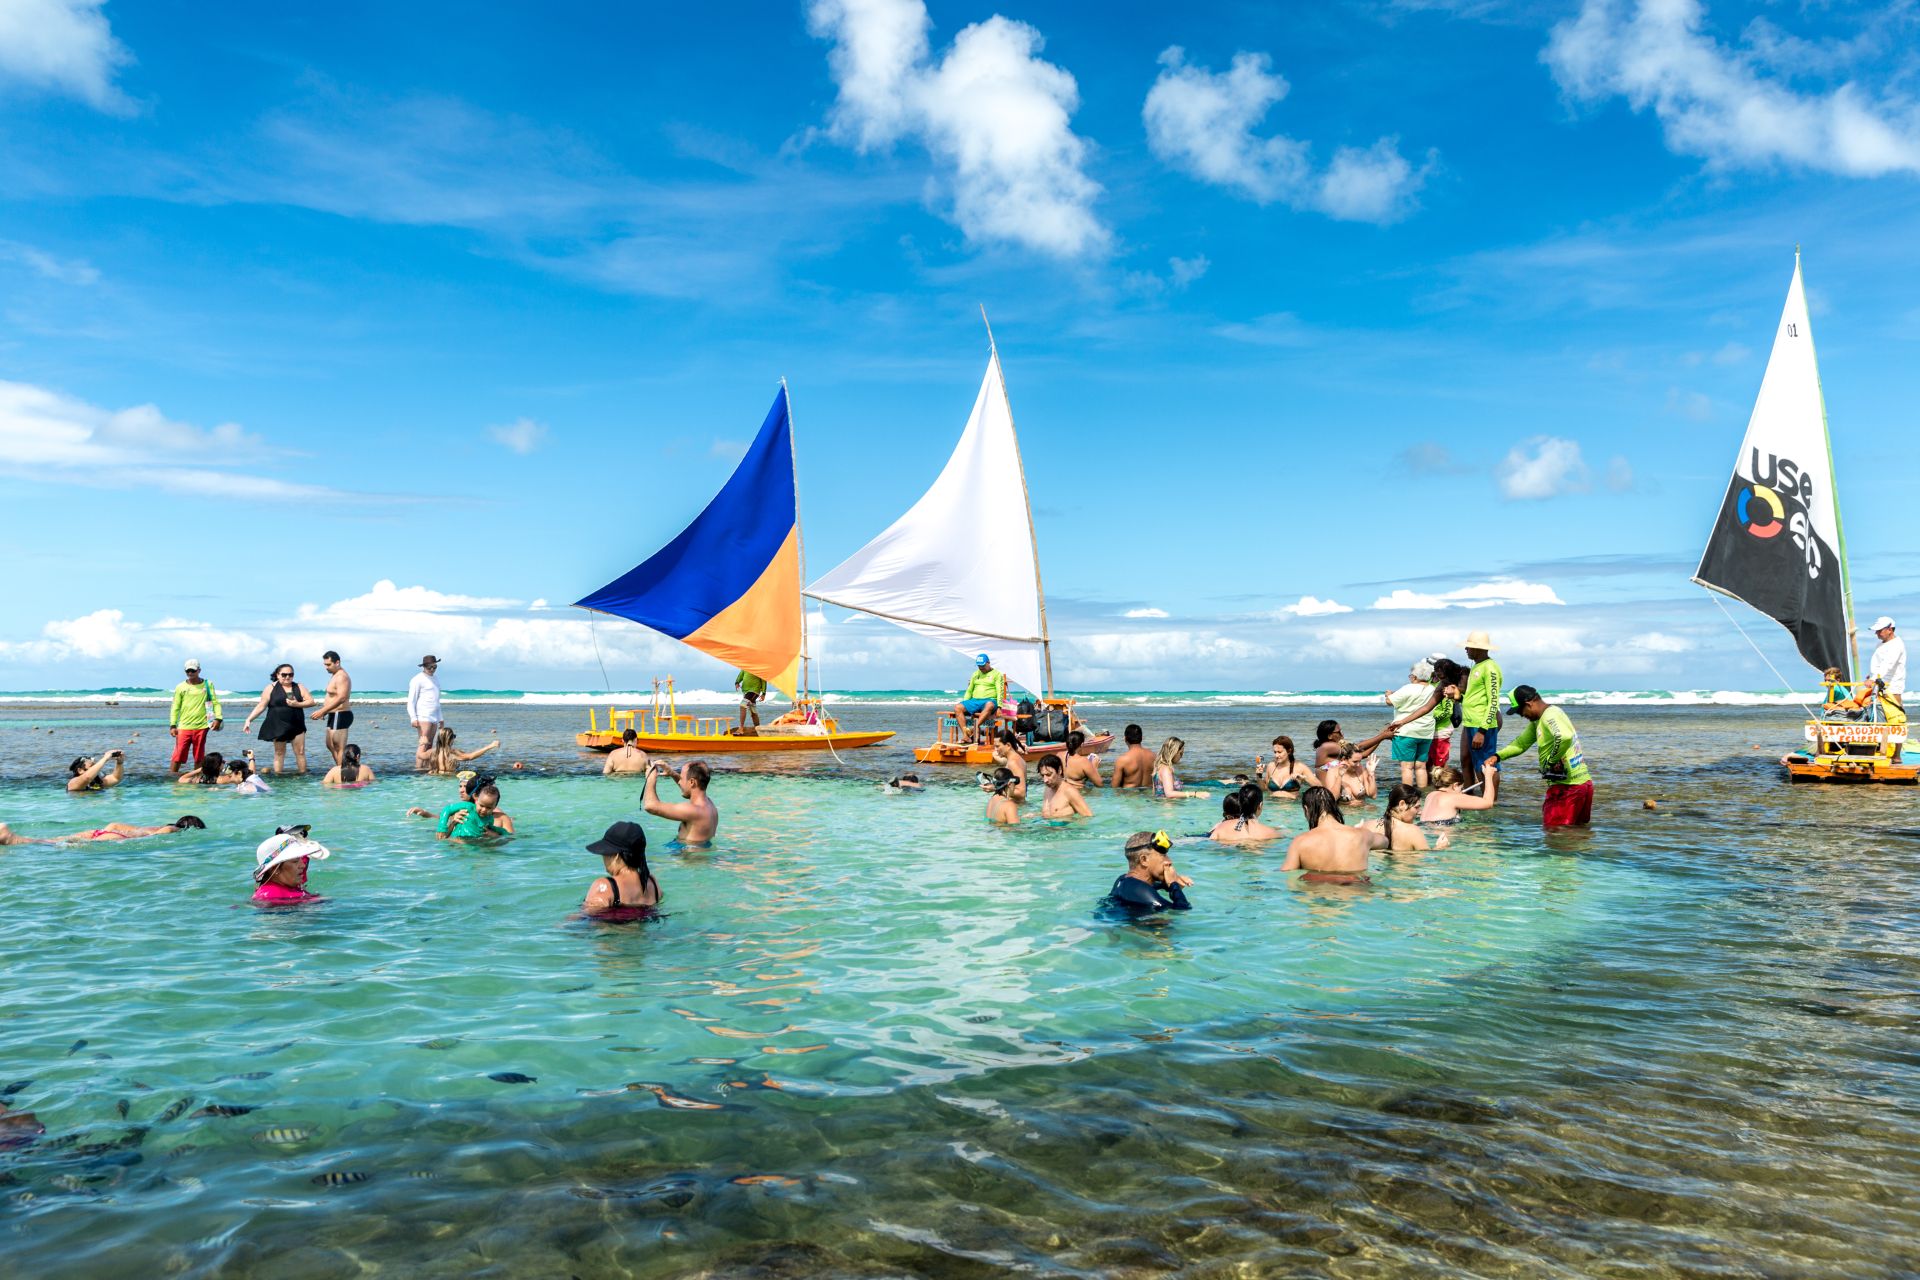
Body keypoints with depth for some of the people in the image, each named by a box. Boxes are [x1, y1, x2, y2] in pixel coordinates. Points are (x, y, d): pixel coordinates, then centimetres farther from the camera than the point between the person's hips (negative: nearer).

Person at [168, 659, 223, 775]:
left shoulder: (207, 685, 7)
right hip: (184, 726, 0)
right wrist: (172, 725, -3)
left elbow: (215, 702, 3)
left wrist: (218, 718, -11)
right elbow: (175, 708, 6)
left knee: (199, 757, 6)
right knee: (178, 756, -5)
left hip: (201, 726, 0)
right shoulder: (180, 687, 6)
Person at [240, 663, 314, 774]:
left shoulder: (299, 688, 8)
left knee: (300, 752, -1)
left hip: (297, 726, 2)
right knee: (279, 753, 5)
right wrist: (249, 719, -7)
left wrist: (297, 704, -14)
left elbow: (311, 701, 2)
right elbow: (261, 706, 1)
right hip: (278, 726, -2)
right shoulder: (271, 688, 2)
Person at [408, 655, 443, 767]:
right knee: (424, 744, -15)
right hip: (423, 717, -8)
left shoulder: (435, 679, 21)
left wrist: (440, 719, 24)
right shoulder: (418, 680, -4)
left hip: (434, 718, 8)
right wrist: (413, 718, -18)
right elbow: (411, 701, -8)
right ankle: (418, 768, -19)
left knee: (429, 746, 3)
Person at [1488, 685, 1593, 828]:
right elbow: (1521, 743, 21)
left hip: (1568, 787, -10)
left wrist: (1552, 761, -23)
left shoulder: (1549, 715, -17)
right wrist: (1497, 756, 7)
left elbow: (1565, 737, -37)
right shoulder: (1537, 720, 14)